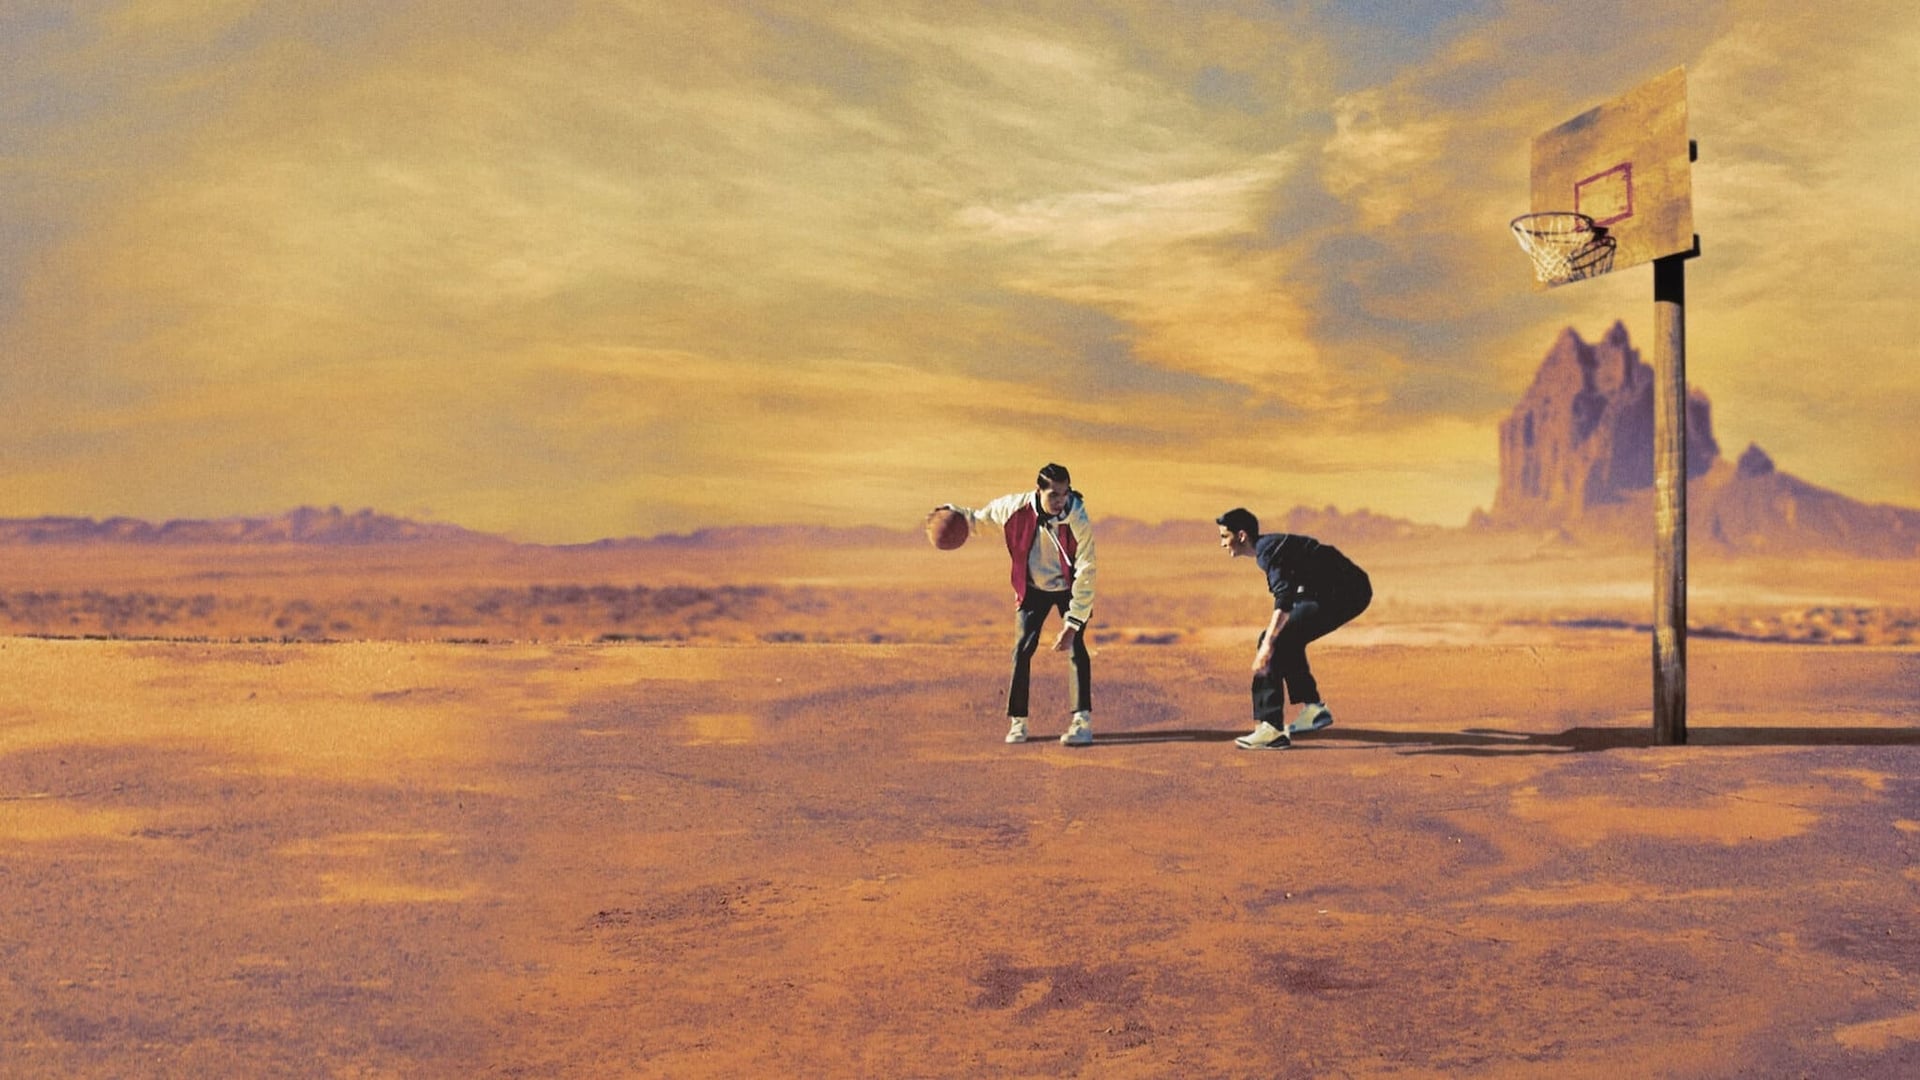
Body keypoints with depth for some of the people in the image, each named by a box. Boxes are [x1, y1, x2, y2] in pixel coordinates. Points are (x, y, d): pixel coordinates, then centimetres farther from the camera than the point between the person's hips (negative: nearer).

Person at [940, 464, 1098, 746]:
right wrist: (956, 514, -19)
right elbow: (981, 519, 0)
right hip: (1032, 587, 2)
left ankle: (1083, 721, -12)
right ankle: (1017, 721, 6)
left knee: (1075, 646, -17)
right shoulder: (1015, 508, -22)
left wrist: (1072, 625, -31)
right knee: (1022, 649, -5)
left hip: (1069, 588, -2)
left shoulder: (1078, 522, -30)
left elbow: (1085, 575, -28)